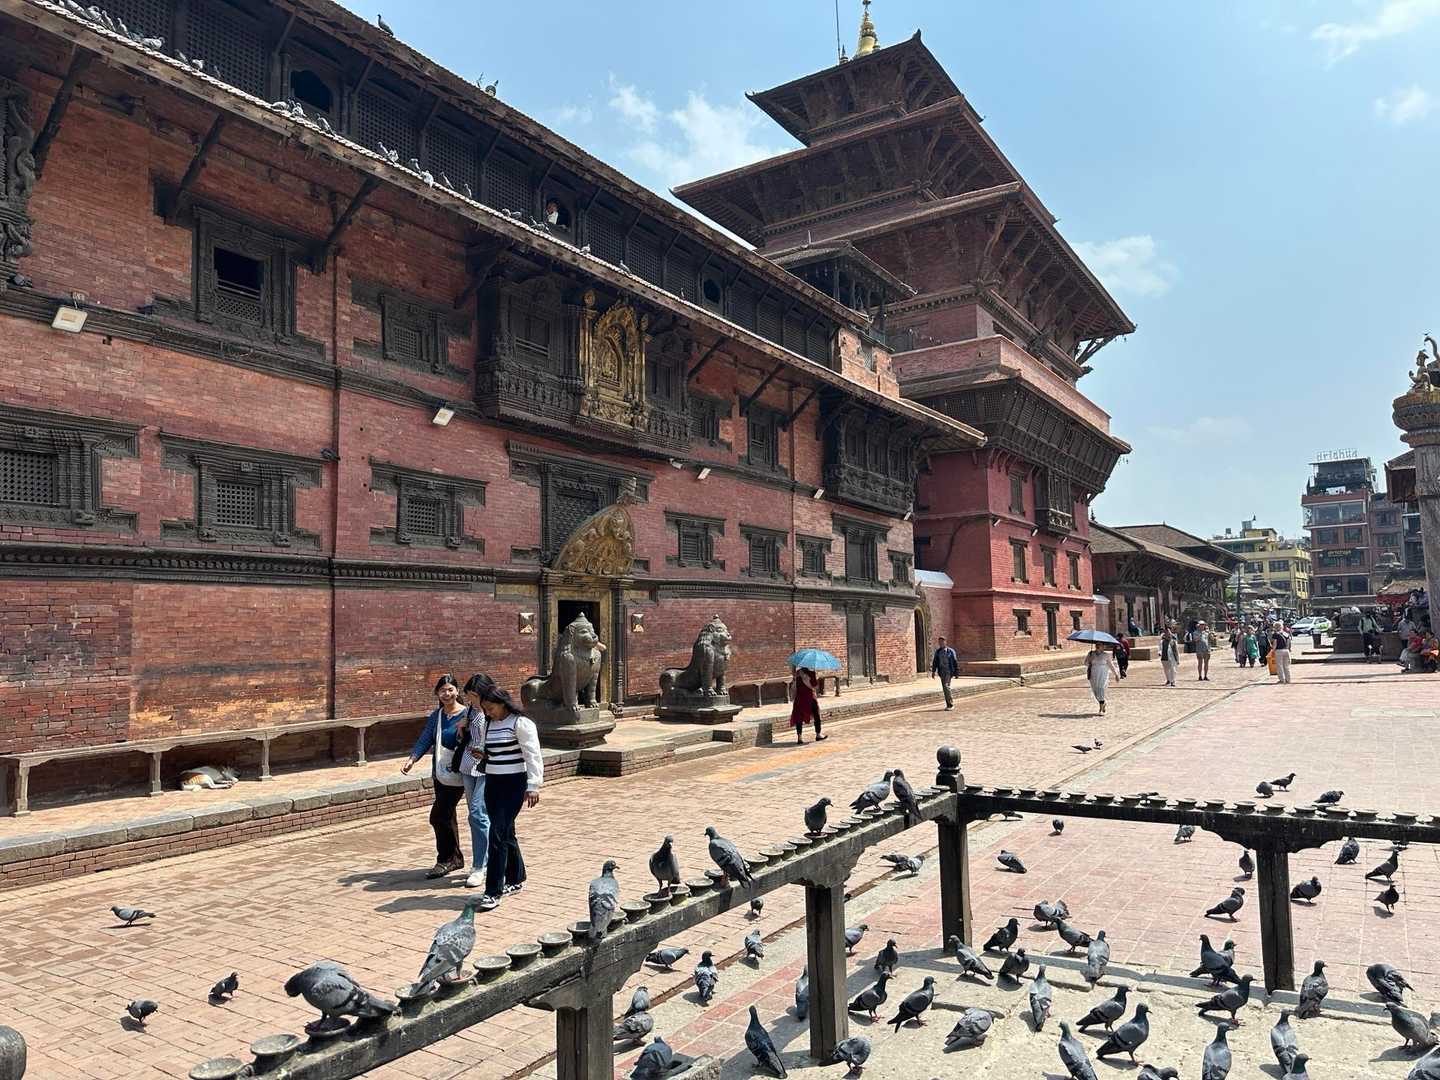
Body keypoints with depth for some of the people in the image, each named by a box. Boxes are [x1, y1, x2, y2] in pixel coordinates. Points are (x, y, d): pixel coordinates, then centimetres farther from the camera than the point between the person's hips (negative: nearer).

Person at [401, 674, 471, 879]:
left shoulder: (467, 714, -8)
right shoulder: (436, 716, 9)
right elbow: (425, 740, 4)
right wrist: (412, 759, -8)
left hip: (457, 774, -6)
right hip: (440, 773, 6)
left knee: (438, 816, -9)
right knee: (446, 817, 14)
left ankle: (446, 860, 6)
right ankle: (454, 858, 28)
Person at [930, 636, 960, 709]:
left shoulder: (951, 651, -4)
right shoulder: (938, 651, 8)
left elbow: (955, 662, 0)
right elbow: (935, 662, 8)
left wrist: (956, 672, -1)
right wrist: (933, 671, -1)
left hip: (949, 671, -5)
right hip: (941, 671, 5)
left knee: (946, 686, -17)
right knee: (945, 688, 7)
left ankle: (950, 704, -8)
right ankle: (949, 704, 15)